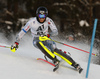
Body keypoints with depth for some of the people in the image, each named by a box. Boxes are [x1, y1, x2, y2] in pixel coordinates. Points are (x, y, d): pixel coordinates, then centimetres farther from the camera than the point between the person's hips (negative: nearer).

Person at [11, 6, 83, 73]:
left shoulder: (48, 21, -15)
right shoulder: (32, 22, -17)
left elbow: (55, 32, -15)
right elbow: (22, 32, -8)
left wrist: (48, 35, -33)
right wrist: (16, 43, -9)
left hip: (46, 39, 0)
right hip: (36, 40, 0)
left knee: (55, 50, -27)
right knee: (39, 43, -37)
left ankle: (74, 64, -28)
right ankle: (55, 60, -41)